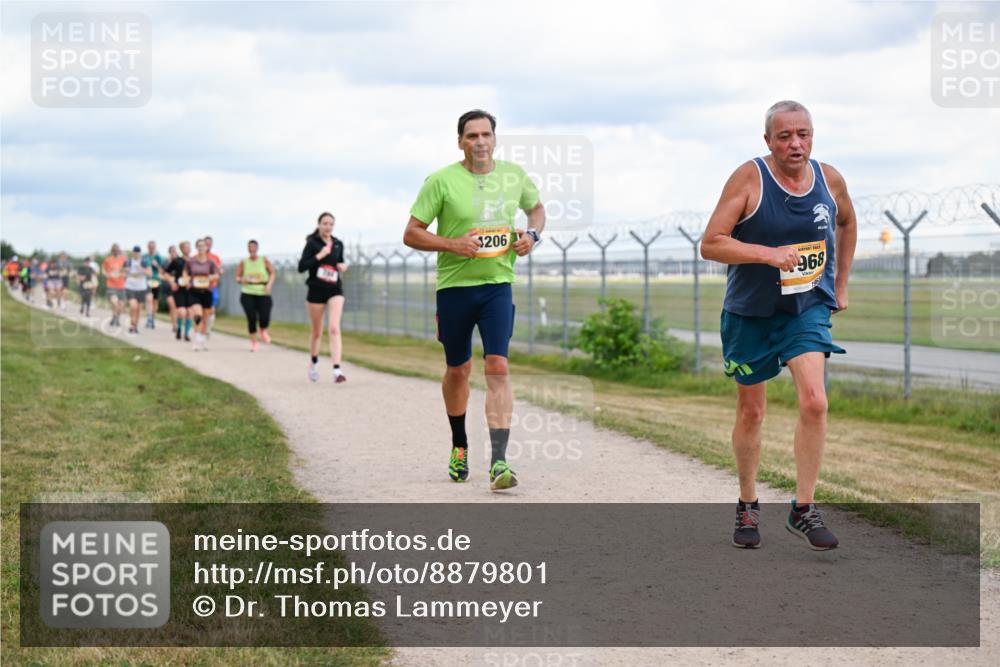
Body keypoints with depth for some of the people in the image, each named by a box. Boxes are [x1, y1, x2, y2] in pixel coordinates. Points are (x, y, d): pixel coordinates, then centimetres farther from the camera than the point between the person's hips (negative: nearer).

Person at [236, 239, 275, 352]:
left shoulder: (264, 261, 3)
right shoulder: (244, 263, 4)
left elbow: (272, 273, 10)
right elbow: (237, 277, 9)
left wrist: (269, 284, -7)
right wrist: (241, 280, -14)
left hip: (263, 293, 0)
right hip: (248, 294, 0)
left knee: (264, 319, -11)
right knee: (251, 318, -7)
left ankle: (263, 332, 26)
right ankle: (253, 342, 12)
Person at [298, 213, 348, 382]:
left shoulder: (338, 244, 6)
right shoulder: (312, 243, -6)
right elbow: (301, 267, -12)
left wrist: (343, 266, 0)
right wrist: (319, 256, -22)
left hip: (335, 290, 2)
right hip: (316, 290, -2)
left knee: (334, 329, -14)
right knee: (317, 332, 11)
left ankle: (337, 370, -23)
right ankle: (313, 363, 38)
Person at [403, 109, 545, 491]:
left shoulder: (514, 175, 4)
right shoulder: (441, 181, -6)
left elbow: (537, 207, 24)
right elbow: (411, 234, -5)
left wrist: (532, 234, 2)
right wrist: (453, 244, -19)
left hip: (497, 284, 1)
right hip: (453, 286, -1)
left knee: (497, 367, -13)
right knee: (458, 370, 12)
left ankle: (498, 463, -17)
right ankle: (459, 446, 36)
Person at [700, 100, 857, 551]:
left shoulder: (829, 179, -2)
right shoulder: (749, 179, -14)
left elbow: (846, 223, 21)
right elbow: (710, 244, -18)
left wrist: (840, 285, 18)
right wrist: (769, 253, -29)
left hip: (808, 307, 2)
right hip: (750, 311, -2)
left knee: (814, 400, -17)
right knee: (751, 411, 9)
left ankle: (804, 510, -6)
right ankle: (747, 507, 28)